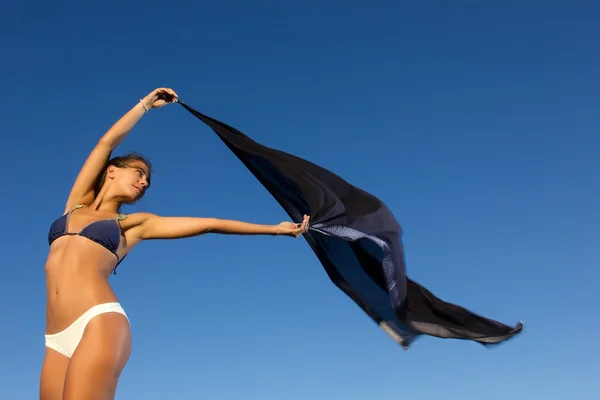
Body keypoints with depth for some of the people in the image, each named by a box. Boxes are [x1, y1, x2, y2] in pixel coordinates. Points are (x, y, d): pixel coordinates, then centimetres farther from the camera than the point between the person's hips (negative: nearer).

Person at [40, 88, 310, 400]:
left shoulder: (135, 223, 15)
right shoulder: (76, 204, 24)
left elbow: (209, 223, 14)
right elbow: (106, 143, 21)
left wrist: (274, 228, 15)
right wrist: (146, 104, 29)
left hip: (100, 325, -3)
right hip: (58, 341, 4)